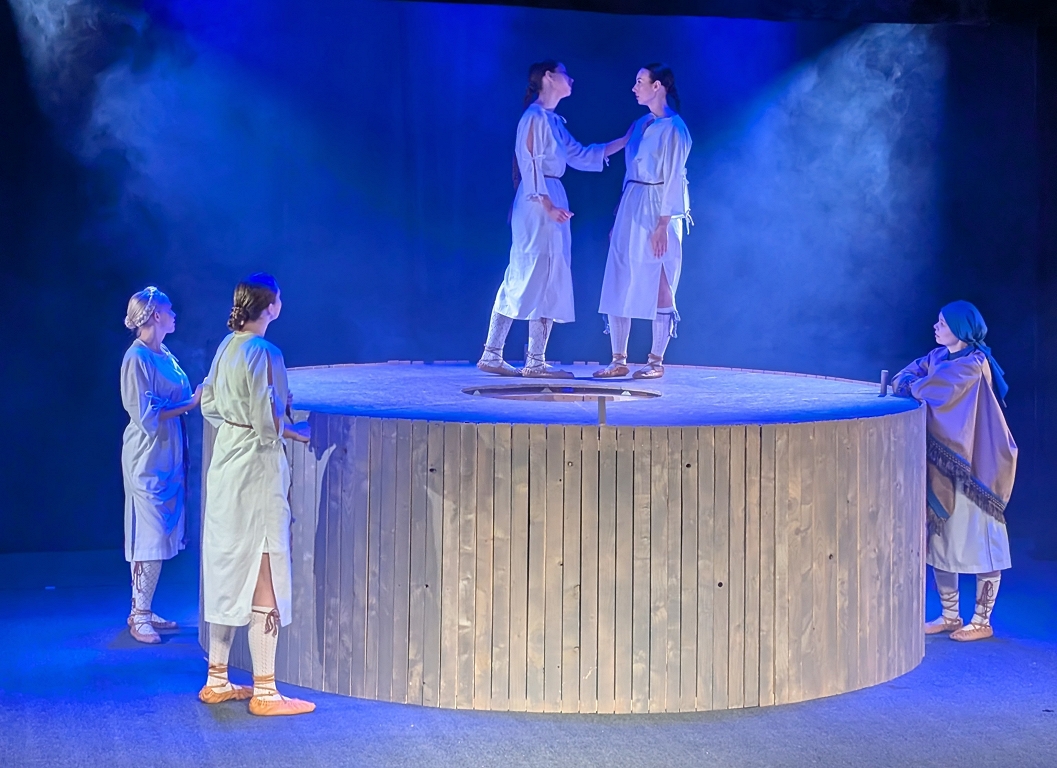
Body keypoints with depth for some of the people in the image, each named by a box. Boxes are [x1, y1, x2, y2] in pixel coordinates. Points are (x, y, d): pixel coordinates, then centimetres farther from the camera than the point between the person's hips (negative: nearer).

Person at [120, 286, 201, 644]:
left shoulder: (164, 355, 11)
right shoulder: (137, 358, -15)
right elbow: (146, 416, -18)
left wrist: (197, 397, 3)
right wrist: (190, 403, -18)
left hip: (169, 456, 9)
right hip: (148, 457, -9)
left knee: (160, 536, 12)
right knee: (150, 537, -4)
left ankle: (143, 610, 20)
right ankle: (139, 617, 4)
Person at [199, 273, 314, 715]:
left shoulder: (227, 347, 7)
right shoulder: (264, 354, -18)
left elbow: (210, 405, 15)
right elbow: (269, 421, -20)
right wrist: (296, 432, -4)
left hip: (225, 462, 9)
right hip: (257, 467, -9)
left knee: (227, 570, 15)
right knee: (264, 577, -2)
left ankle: (217, 681, 22)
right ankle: (264, 691, 2)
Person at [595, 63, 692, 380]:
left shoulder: (672, 128, -9)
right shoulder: (639, 125, 14)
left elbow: (672, 178, -13)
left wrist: (662, 224, -17)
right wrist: (618, 217, 14)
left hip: (656, 213, -8)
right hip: (630, 210, 8)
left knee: (658, 287, -2)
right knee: (618, 285, 4)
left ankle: (656, 361, 4)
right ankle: (619, 360, 9)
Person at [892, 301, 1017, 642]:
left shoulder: (973, 365, -17)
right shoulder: (938, 356, 9)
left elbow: (933, 389, -25)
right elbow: (903, 379, 5)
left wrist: (914, 387, -7)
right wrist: (911, 382, -16)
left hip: (972, 464, -8)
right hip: (943, 461, 8)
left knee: (979, 540, 1)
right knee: (941, 537, 11)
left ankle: (982, 622, 10)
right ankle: (949, 617, 21)